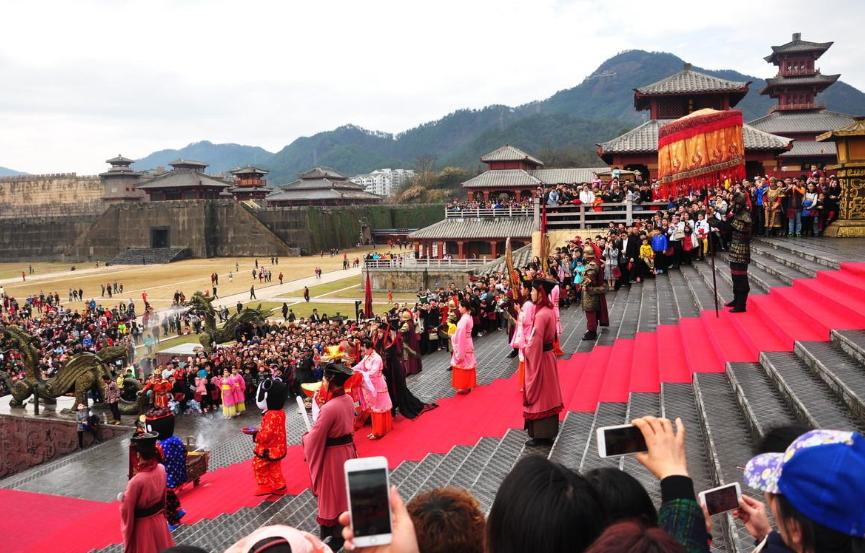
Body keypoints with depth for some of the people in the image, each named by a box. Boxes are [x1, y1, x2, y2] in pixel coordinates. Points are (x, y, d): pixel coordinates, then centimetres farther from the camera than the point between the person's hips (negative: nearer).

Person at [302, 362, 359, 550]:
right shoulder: (349, 400, -5)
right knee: (346, 490, 23)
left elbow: (315, 438, -22)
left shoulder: (329, 408, -29)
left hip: (332, 455, -7)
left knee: (332, 495, 9)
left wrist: (305, 436, 0)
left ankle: (334, 537, 23)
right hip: (348, 448, 7)